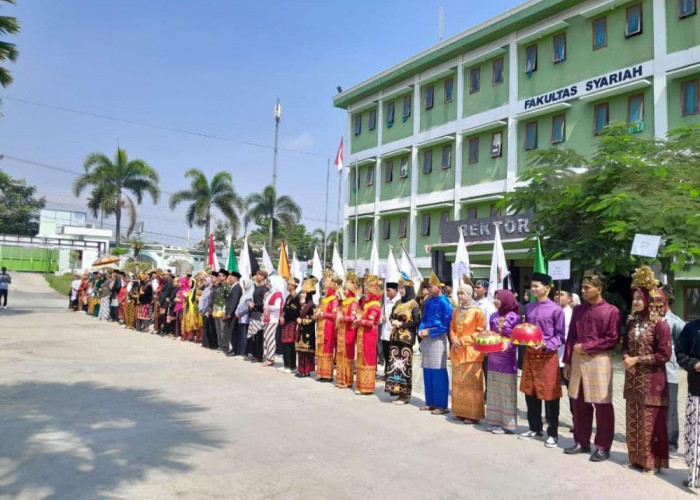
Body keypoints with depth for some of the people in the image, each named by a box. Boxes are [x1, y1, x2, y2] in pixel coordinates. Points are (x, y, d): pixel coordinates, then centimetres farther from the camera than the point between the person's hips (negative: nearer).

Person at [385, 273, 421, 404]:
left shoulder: (414, 304, -6)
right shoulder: (398, 303, 13)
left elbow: (417, 322, -12)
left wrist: (401, 324, -14)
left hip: (406, 338, -6)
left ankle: (406, 395, 1)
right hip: (395, 337, 6)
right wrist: (393, 321, -5)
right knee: (395, 364, 4)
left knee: (405, 365, -5)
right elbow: (391, 317, 18)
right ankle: (397, 390, 12)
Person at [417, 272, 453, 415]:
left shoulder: (444, 303, -10)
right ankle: (430, 402, 21)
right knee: (427, 372, 11)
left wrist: (429, 332, -14)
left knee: (438, 373, -4)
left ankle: (441, 405, 4)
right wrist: (421, 329, -1)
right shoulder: (428, 301, 12)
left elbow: (446, 324, -12)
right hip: (426, 339, 7)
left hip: (437, 339, -7)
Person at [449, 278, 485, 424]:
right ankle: (460, 411, 20)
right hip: (457, 352, 6)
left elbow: (480, 332, -9)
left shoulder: (477, 311, -7)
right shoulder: (456, 311, 12)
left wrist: (463, 340, -14)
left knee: (471, 384, -3)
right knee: (458, 383, 11)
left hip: (471, 352, -6)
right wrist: (454, 340, -4)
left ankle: (473, 414, 5)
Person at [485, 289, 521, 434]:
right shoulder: (493, 316, 7)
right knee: (494, 390, 11)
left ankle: (507, 423, 10)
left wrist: (508, 344, -26)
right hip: (493, 357, 6)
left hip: (507, 358, -6)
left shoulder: (514, 317, -10)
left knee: (506, 391, 2)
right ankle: (494, 420, 21)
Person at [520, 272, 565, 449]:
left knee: (549, 396, 2)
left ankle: (552, 434, 14)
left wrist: (546, 345, -22)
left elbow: (559, 336, -8)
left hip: (548, 356, -6)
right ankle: (535, 429, 27)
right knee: (530, 394, 13)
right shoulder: (529, 307, 9)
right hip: (529, 355, 6)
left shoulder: (556, 310, -9)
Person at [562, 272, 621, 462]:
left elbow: (613, 339, -10)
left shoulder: (611, 311, -5)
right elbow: (571, 337, 11)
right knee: (579, 403, 11)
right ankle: (582, 442, 24)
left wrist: (586, 347, -13)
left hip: (599, 361, -5)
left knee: (602, 405, 2)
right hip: (577, 360, 5)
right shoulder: (578, 310, 11)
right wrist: (567, 361, 8)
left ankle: (603, 447, 13)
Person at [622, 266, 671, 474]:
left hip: (651, 381, -7)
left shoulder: (660, 324, -13)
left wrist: (637, 360, -17)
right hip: (632, 379, 7)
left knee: (650, 422, 1)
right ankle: (636, 458, 25)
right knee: (633, 419, 13)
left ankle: (652, 461, 14)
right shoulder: (632, 322, 8)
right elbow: (625, 345, 17)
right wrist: (626, 358, -4)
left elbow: (664, 355, -16)